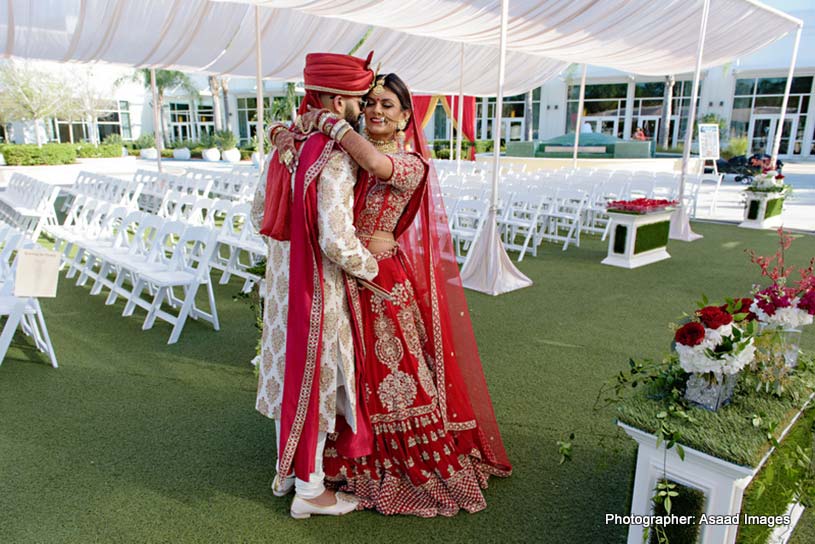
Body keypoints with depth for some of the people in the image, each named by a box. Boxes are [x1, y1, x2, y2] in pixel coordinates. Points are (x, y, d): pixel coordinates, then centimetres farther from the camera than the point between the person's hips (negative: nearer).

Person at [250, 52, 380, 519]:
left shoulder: (288, 144, 4)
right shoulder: (335, 158, -22)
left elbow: (260, 212, 11)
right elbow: (337, 241, -26)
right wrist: (372, 266, -10)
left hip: (282, 279, 8)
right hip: (318, 287, -8)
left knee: (290, 373, 20)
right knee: (315, 380, 6)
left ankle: (287, 470, 39)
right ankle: (309, 490, 24)